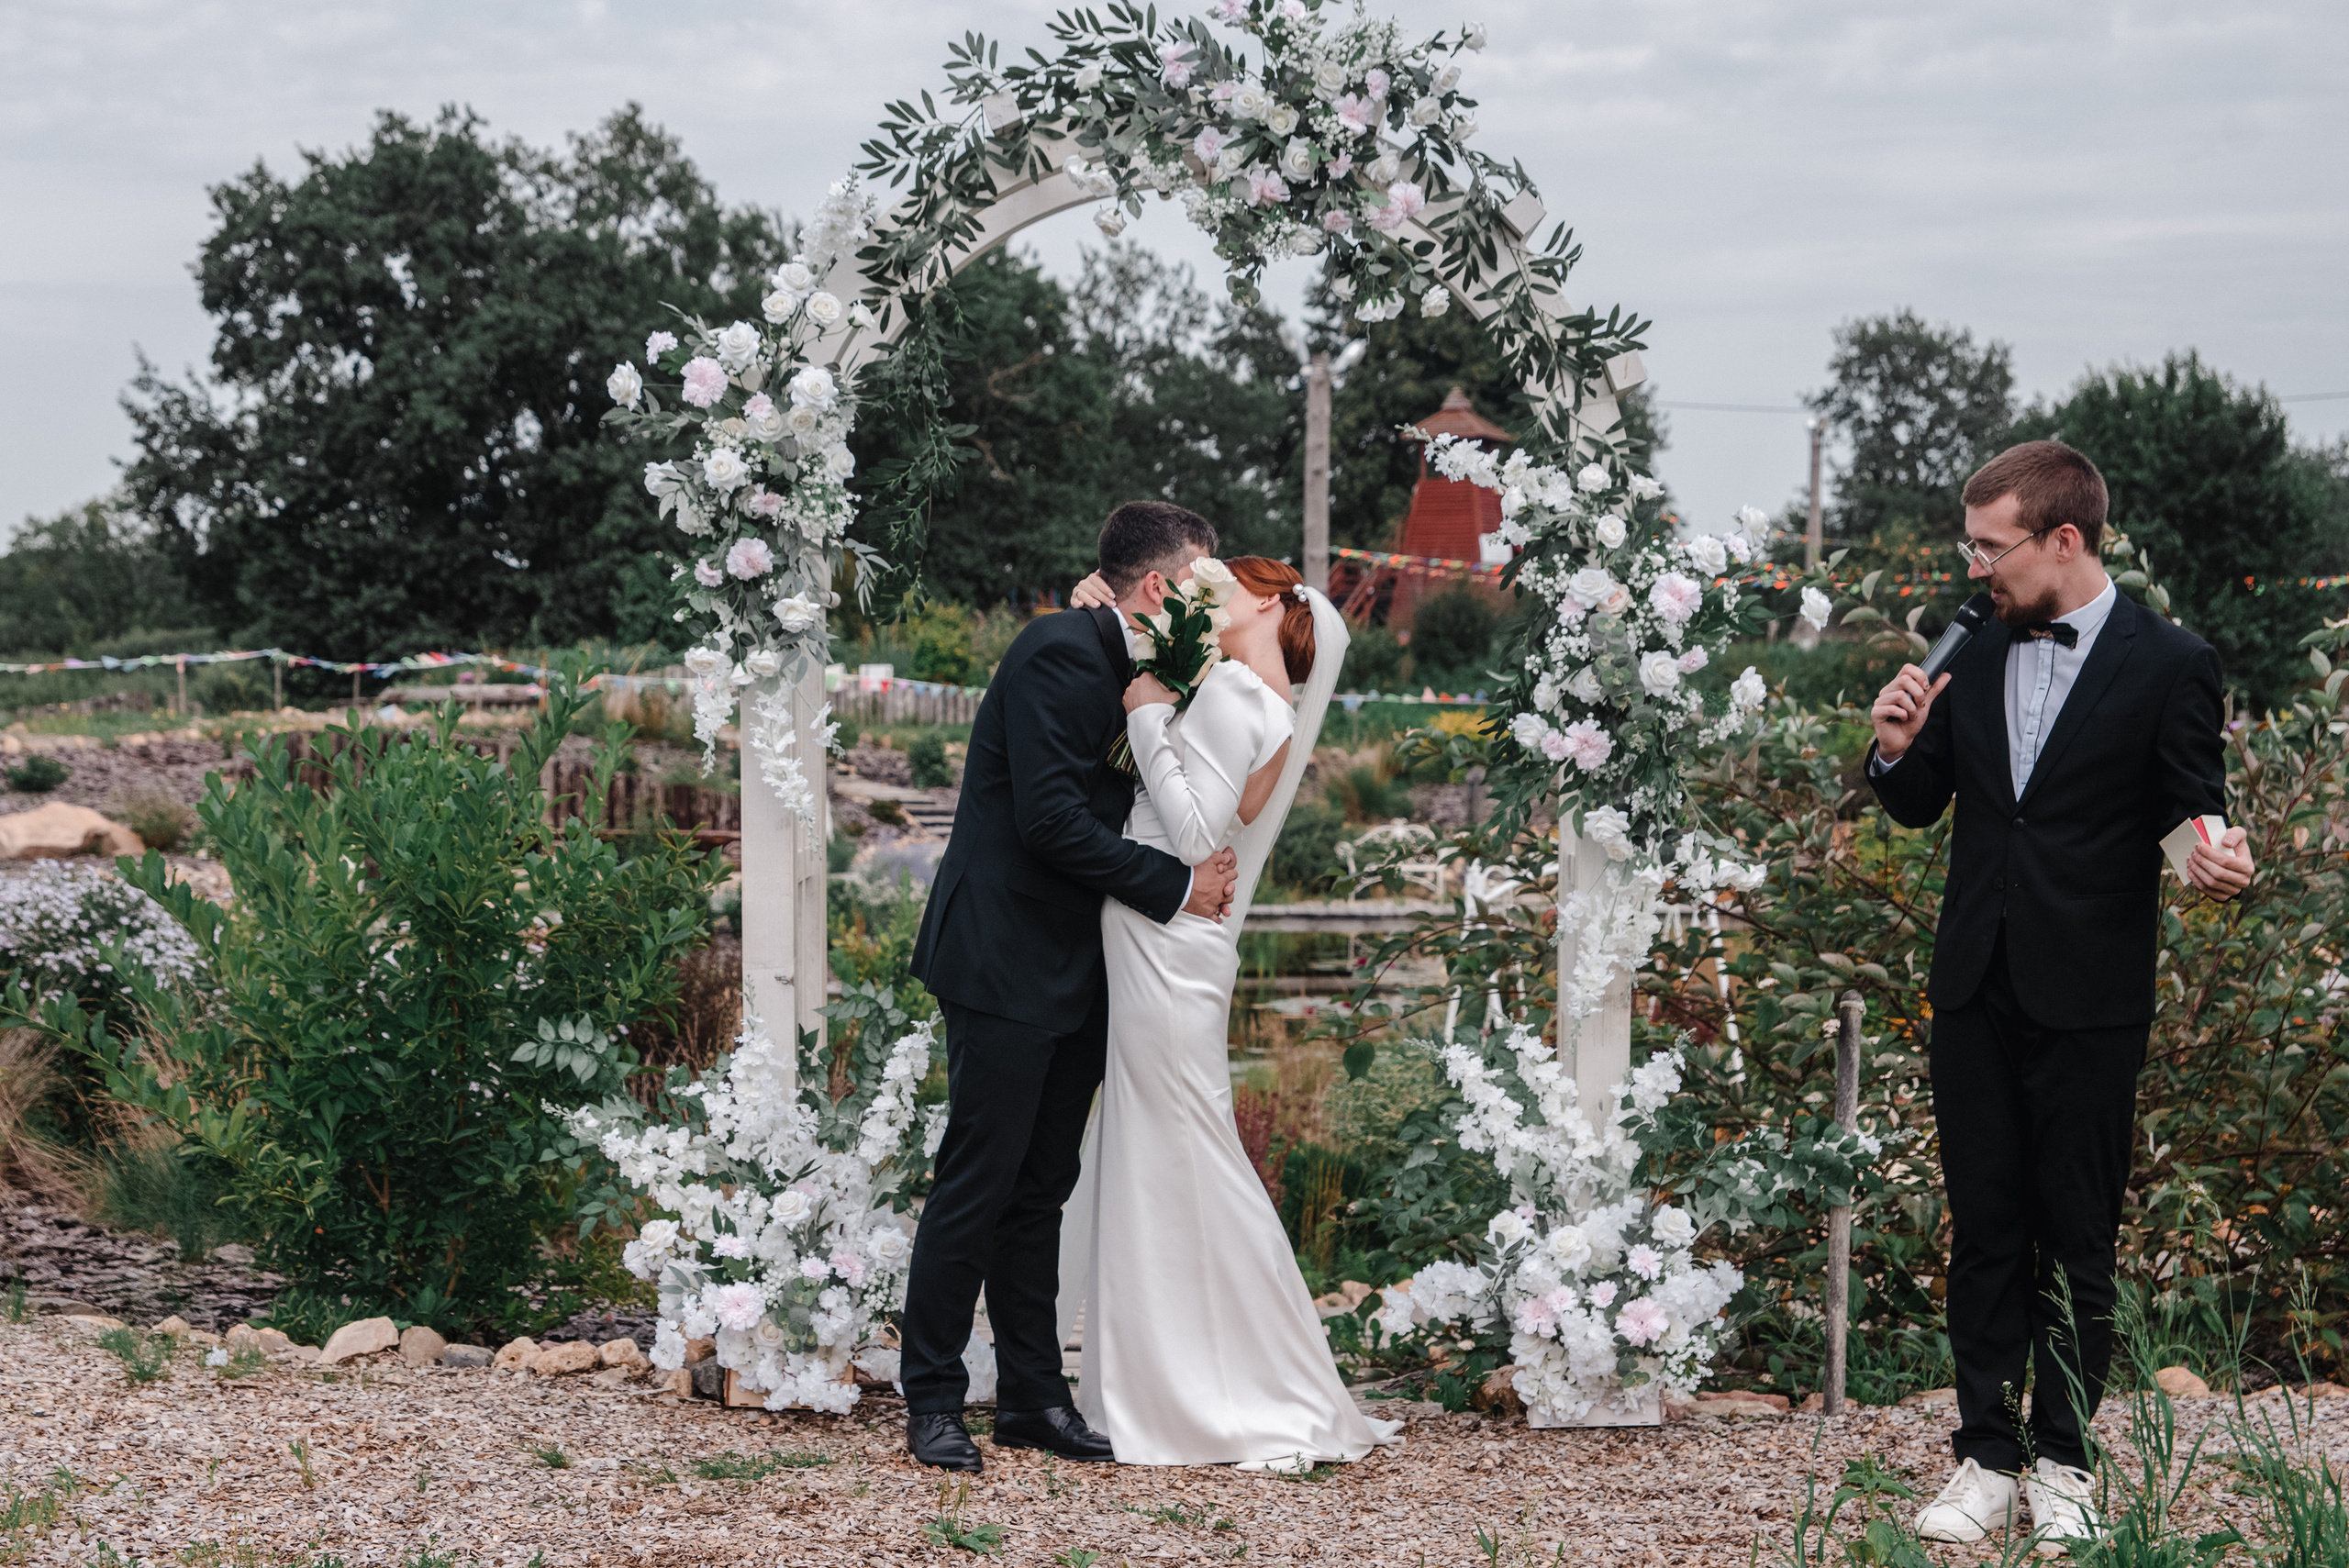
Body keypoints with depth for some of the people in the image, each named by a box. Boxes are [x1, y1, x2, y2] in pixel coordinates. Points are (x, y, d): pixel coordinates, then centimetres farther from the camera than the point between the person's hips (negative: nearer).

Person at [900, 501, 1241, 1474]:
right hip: (1005, 964, -9)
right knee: (977, 1185, -5)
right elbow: (1049, 817, -22)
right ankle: (932, 1399, 3)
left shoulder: (1123, 668, 15)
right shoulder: (1061, 654, -14)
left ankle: (1033, 1395, 16)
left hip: (1070, 971, 9)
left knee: (1040, 1191, 11)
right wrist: (1173, 885, -16)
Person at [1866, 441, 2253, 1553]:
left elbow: (2192, 812, -2)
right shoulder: (1971, 653, 7)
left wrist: (2217, 857, -26)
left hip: (2089, 1001, -4)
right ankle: (1987, 1455, 15)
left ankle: (2062, 1463, 15)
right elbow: (1920, 807, 15)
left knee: (2076, 1237, 4)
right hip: (1974, 989, 4)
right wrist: (1897, 750, -7)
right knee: (1983, 1229, 8)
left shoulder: (2168, 665, -7)